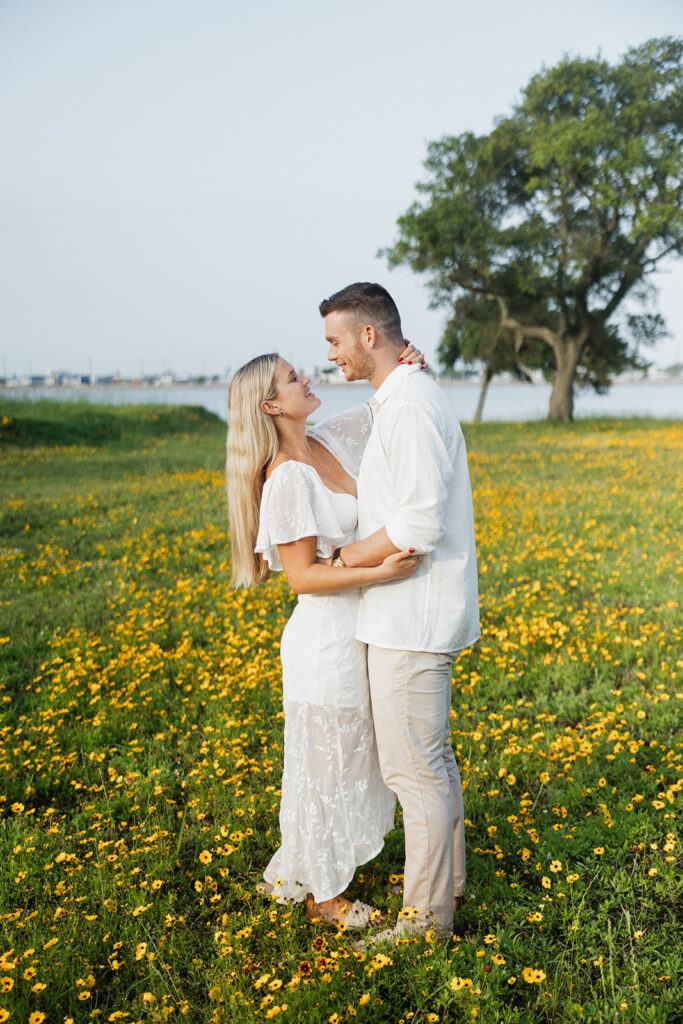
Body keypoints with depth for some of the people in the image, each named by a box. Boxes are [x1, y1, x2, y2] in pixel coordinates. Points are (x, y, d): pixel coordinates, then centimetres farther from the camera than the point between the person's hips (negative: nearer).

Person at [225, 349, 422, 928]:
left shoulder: (329, 441, 3)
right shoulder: (287, 478, -20)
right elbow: (303, 576, -20)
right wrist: (380, 571, -27)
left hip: (357, 634, 9)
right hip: (326, 640, -9)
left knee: (351, 759, 20)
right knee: (327, 764, 8)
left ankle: (291, 874, 37)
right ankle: (323, 894, 28)